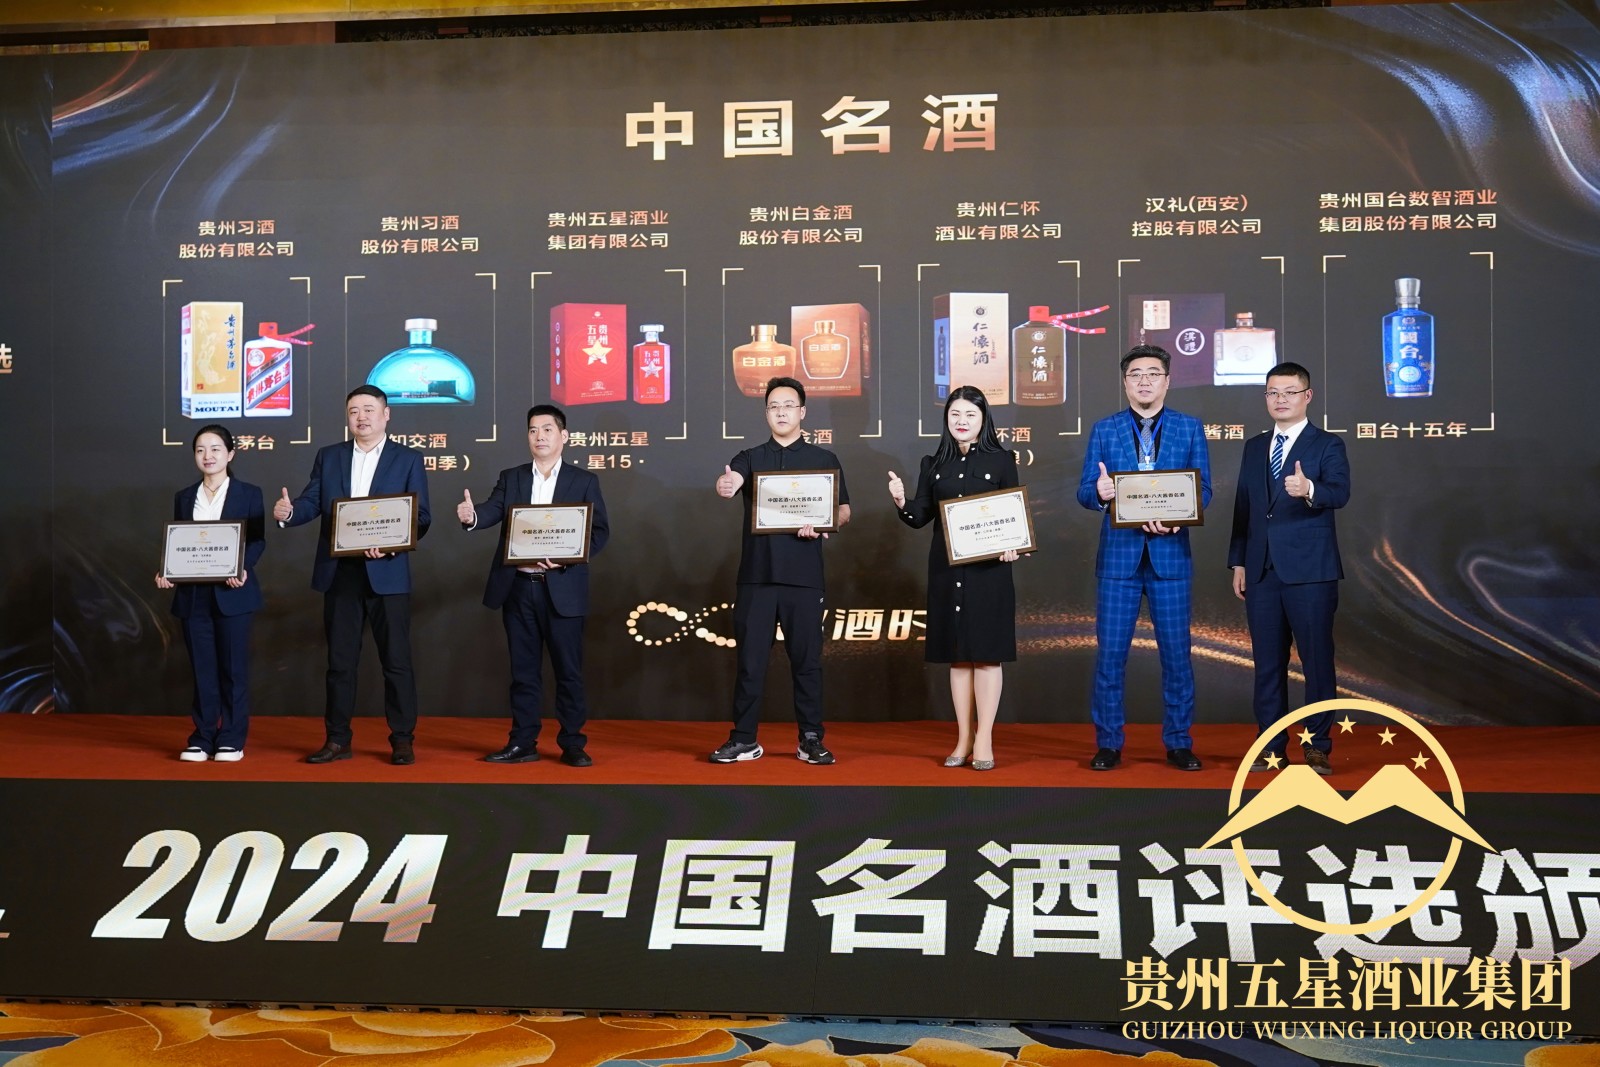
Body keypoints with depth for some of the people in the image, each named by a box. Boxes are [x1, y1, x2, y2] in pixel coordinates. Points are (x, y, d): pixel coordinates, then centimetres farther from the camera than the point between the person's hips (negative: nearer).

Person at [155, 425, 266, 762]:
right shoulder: (183, 497, 14)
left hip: (232, 593, -3)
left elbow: (257, 540, -3)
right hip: (193, 595, 3)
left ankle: (232, 740, 8)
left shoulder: (249, 494, 3)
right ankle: (202, 739, 12)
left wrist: (242, 569, -21)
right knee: (202, 670, 6)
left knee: (233, 668, 1)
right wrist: (165, 572, -7)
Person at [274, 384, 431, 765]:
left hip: (388, 573, -3)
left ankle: (402, 740, 9)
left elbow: (421, 517, -3)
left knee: (396, 659, 1)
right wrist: (288, 511, -19)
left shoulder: (408, 459, 3)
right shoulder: (328, 457, 12)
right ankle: (337, 739, 16)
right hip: (339, 573, 3)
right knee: (340, 660, 8)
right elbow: (312, 502, 4)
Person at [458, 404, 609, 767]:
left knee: (568, 670, 2)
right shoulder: (510, 478, 10)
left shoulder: (583, 481, 4)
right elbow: (493, 511, -6)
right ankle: (523, 743, 16)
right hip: (518, 587, 3)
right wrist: (472, 515, -30)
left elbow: (599, 531, -2)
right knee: (523, 670, 9)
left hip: (562, 589, -2)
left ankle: (572, 745, 10)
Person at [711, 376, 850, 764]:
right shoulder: (750, 458, 10)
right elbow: (731, 480, -11)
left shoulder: (824, 460, 9)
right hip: (756, 575, 1)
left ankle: (811, 740, 12)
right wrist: (724, 485, -37)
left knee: (807, 660, 4)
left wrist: (821, 524, -16)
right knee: (750, 660, 3)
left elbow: (844, 510, 6)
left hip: (804, 576, -1)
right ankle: (744, 739, 11)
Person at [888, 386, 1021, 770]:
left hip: (988, 568, -3)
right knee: (957, 655, 7)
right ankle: (963, 738, 14)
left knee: (986, 652, -2)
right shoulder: (934, 464, 10)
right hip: (946, 569, 3)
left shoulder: (1001, 460, 1)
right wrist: (901, 501, -14)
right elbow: (921, 518, 6)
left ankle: (984, 740, 4)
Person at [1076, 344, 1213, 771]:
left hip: (1170, 554, 0)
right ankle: (1108, 744, 11)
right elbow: (1085, 492, 2)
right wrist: (1100, 493, -22)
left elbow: (1203, 490, 2)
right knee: (1110, 653, 1)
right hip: (1119, 555, 0)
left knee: (1176, 652, 3)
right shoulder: (1104, 430, 7)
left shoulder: (1190, 428, 7)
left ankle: (1179, 743, 15)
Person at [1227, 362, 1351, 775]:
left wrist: (1309, 489, -40)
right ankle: (1271, 747, 15)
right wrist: (1238, 562, 10)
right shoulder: (1254, 447, 15)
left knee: (1317, 660, -1)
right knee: (1268, 662, 8)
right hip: (1262, 570, 5)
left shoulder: (1327, 445, -1)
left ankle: (1318, 747, 7)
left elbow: (1340, 492, -18)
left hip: (1310, 571, -5)